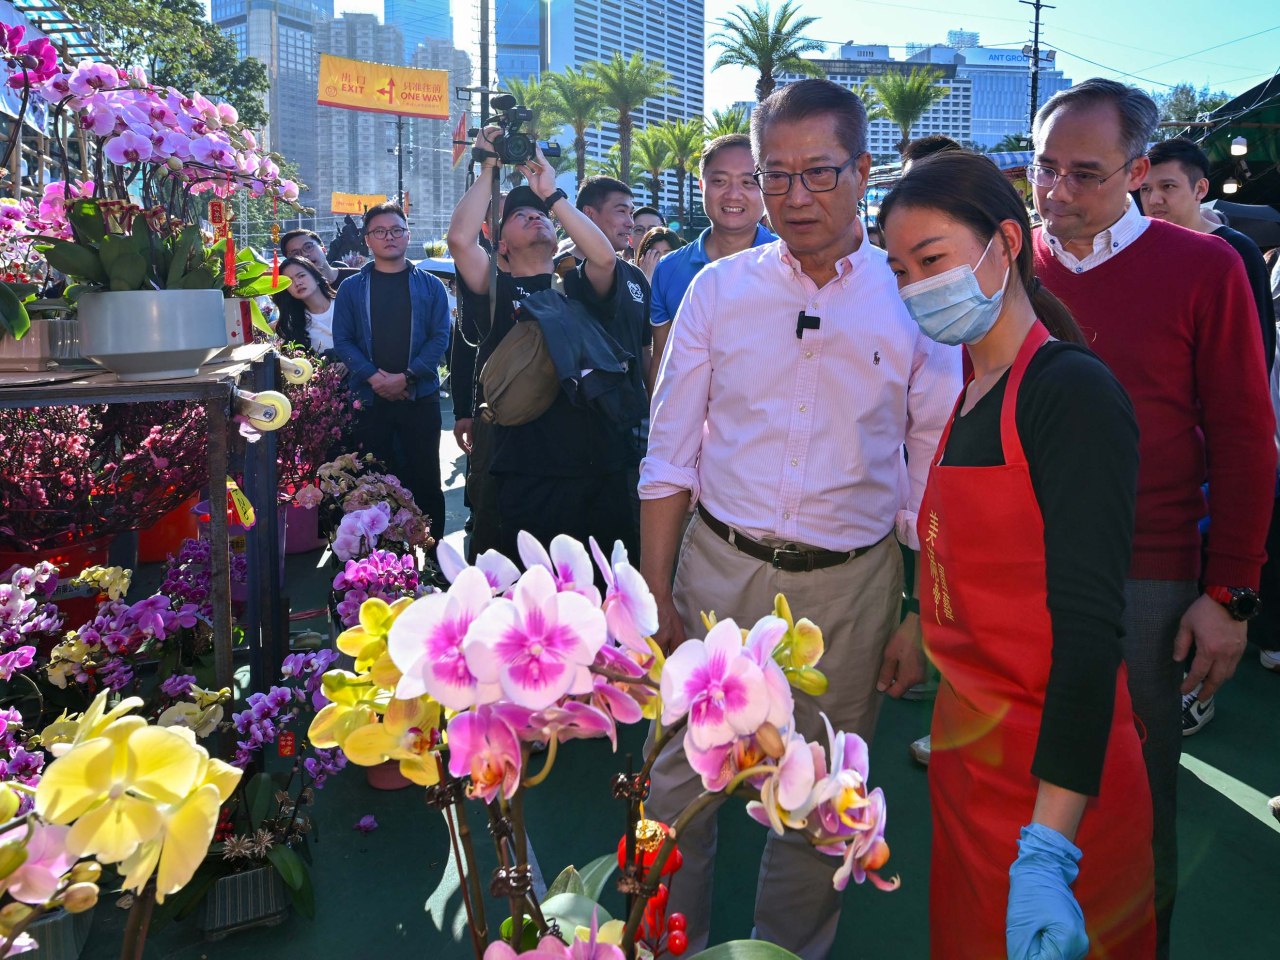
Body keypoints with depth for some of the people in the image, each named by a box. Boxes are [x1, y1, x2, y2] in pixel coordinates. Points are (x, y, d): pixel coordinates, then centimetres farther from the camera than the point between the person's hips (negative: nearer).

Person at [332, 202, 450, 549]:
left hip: (420, 396, 0)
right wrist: (374, 377, -14)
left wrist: (407, 377, -14)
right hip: (369, 399, 1)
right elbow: (343, 340, 1)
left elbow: (440, 337, -2)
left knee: (425, 477, 3)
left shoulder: (430, 286, 7)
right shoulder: (351, 288, 8)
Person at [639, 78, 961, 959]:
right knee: (681, 785, 9)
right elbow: (670, 454, 2)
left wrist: (924, 620, 0)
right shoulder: (719, 289, 0)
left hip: (850, 586, 0)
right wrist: (655, 590, -2)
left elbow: (935, 478, 1)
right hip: (720, 566, 1)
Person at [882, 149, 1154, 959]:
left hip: (1052, 777, -7)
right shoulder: (969, 398, 8)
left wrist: (1047, 853, -28)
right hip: (966, 745, 7)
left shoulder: (1074, 390, -16)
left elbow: (1090, 623, -23)